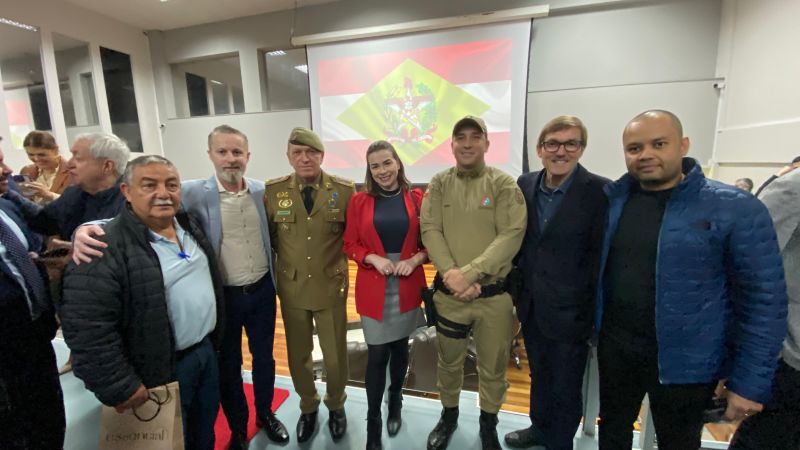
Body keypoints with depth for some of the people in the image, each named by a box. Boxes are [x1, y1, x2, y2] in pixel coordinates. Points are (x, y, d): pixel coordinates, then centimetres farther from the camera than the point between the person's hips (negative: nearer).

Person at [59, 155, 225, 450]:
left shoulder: (189, 226, 2)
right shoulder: (105, 248, -21)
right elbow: (87, 327, -22)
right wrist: (119, 387, -18)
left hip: (206, 350, 6)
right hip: (162, 371, -6)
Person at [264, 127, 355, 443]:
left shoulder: (344, 190, -8)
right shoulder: (272, 191, -4)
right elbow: (269, 237, 6)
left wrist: (339, 262, -7)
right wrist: (280, 266, 2)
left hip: (331, 287, -1)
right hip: (292, 288, 2)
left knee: (335, 356, 14)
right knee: (298, 356, 18)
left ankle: (335, 405, 44)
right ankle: (308, 407, 45)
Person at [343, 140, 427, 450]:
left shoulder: (417, 198, -2)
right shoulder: (359, 201, -2)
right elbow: (350, 245, 1)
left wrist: (415, 259, -14)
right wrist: (373, 258, -16)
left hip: (408, 286, 1)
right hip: (373, 288, -1)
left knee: (400, 347, 17)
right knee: (377, 354, 4)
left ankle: (395, 403, 43)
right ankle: (373, 424, 24)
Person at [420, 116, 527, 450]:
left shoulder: (504, 185, -5)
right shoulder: (439, 184, 2)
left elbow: (511, 235, -14)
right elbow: (430, 230, -5)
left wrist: (468, 273, -21)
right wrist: (450, 274, -18)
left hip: (494, 294, -1)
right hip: (448, 293, 2)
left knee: (493, 367, 16)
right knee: (448, 362, 19)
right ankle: (448, 416, 46)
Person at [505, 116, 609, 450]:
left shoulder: (599, 191, -15)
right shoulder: (525, 184, 0)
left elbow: (602, 257, -13)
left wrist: (593, 313, -11)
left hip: (569, 311, -4)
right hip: (531, 306, 5)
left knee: (565, 388, 15)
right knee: (539, 376, 25)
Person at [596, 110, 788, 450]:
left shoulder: (736, 209, -13)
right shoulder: (612, 199, -3)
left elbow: (764, 301, -11)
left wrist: (750, 383, -11)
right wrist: (591, 326, 1)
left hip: (684, 362, -2)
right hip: (614, 348, 3)